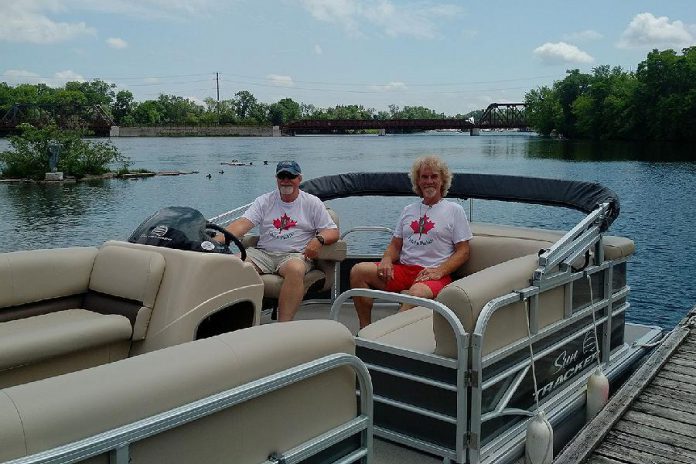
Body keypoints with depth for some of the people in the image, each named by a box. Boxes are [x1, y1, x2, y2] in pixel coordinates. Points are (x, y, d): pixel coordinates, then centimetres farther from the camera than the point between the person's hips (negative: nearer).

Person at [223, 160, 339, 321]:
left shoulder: (312, 203, 12)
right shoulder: (264, 201, 14)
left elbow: (333, 231, 9)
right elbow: (243, 223, -1)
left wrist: (319, 239, -15)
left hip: (295, 254, -2)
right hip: (263, 252, 2)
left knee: (295, 269, -39)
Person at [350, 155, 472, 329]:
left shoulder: (454, 210, 10)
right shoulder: (409, 210, 23)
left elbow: (463, 251, 3)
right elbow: (395, 245, 22)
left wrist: (439, 271, -13)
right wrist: (387, 260, -3)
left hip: (434, 274, -5)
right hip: (403, 269, 5)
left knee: (417, 293, -41)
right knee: (358, 270, -18)